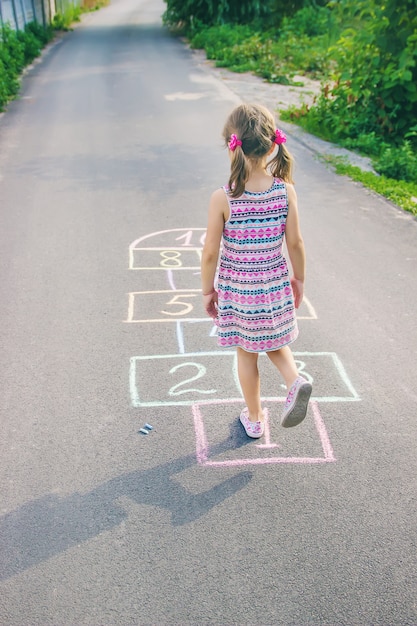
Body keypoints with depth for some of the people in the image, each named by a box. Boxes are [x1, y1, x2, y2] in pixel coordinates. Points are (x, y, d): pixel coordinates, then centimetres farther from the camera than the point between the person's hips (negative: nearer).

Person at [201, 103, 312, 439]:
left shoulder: (222, 198, -19)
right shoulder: (286, 191, -12)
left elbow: (211, 252, -13)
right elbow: (295, 242, -4)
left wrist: (207, 290, 2)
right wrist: (299, 278, 12)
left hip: (237, 290, -2)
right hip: (275, 286, 2)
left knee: (247, 354, 16)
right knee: (274, 343, 27)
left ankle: (255, 419, 32)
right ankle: (296, 380, 1)